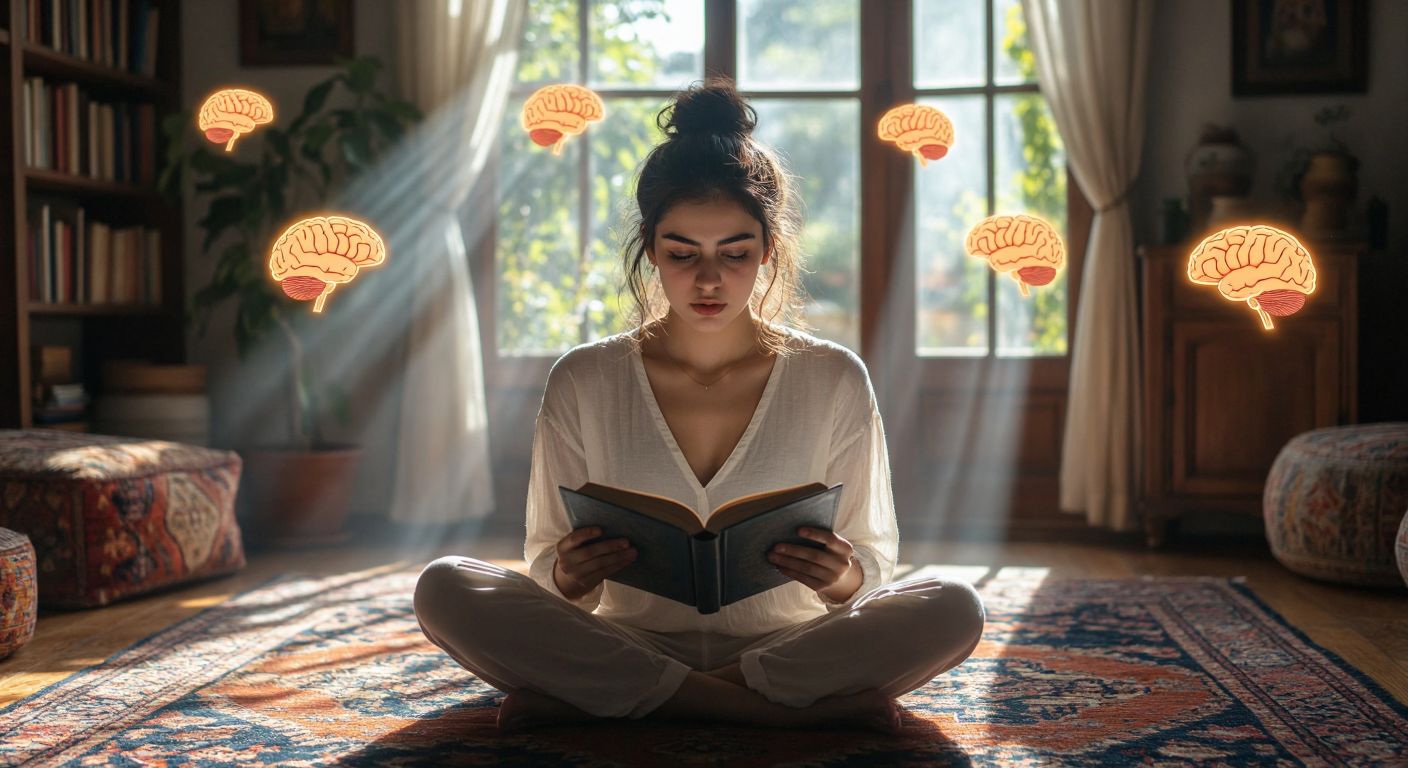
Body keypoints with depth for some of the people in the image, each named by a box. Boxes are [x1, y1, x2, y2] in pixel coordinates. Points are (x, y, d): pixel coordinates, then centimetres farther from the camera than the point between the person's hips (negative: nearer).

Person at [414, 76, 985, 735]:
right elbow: (546, 565, 4)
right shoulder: (582, 382, 0)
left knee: (952, 610, -27)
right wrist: (568, 576, -21)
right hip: (629, 644, 1)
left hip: (789, 646, 0)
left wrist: (843, 579, -20)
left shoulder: (834, 380, 0)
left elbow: (874, 561, 4)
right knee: (444, 588, -22)